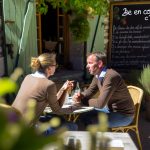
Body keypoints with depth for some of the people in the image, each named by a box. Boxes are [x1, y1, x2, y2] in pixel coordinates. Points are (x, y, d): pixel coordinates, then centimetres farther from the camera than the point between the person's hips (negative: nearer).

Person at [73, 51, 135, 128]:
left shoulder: (111, 76, -31)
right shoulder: (97, 75, -2)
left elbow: (100, 103, -33)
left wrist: (82, 100, -18)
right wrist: (80, 96, -18)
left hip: (123, 114, -8)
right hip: (110, 108, 8)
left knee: (93, 124, -23)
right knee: (83, 115, 5)